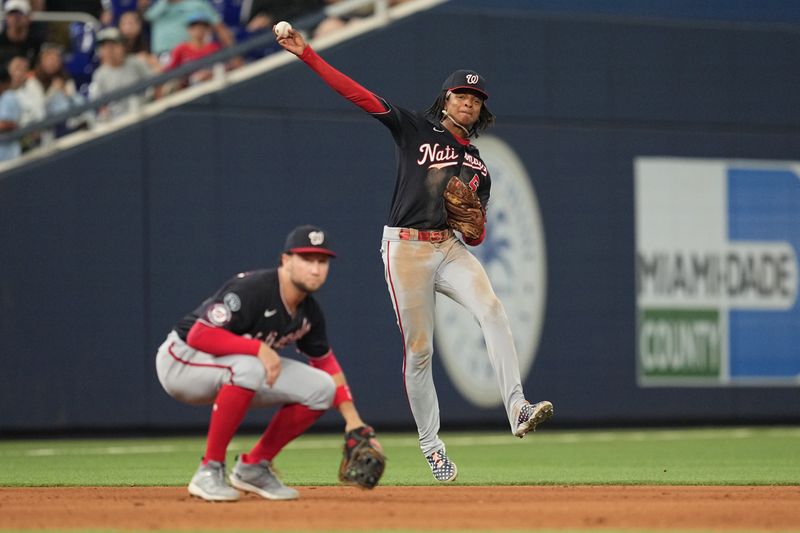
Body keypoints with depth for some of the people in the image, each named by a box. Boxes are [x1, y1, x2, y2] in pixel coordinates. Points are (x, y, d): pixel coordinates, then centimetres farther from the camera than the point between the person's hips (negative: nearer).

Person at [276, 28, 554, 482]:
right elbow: (359, 94, -3)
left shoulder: (478, 167, 15)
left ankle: (518, 409, -34)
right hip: (406, 248, -3)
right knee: (418, 349, -1)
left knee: (492, 309, -25)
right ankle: (431, 445, 13)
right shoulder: (416, 130, 4)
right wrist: (306, 53, -11)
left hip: (450, 249, 3)